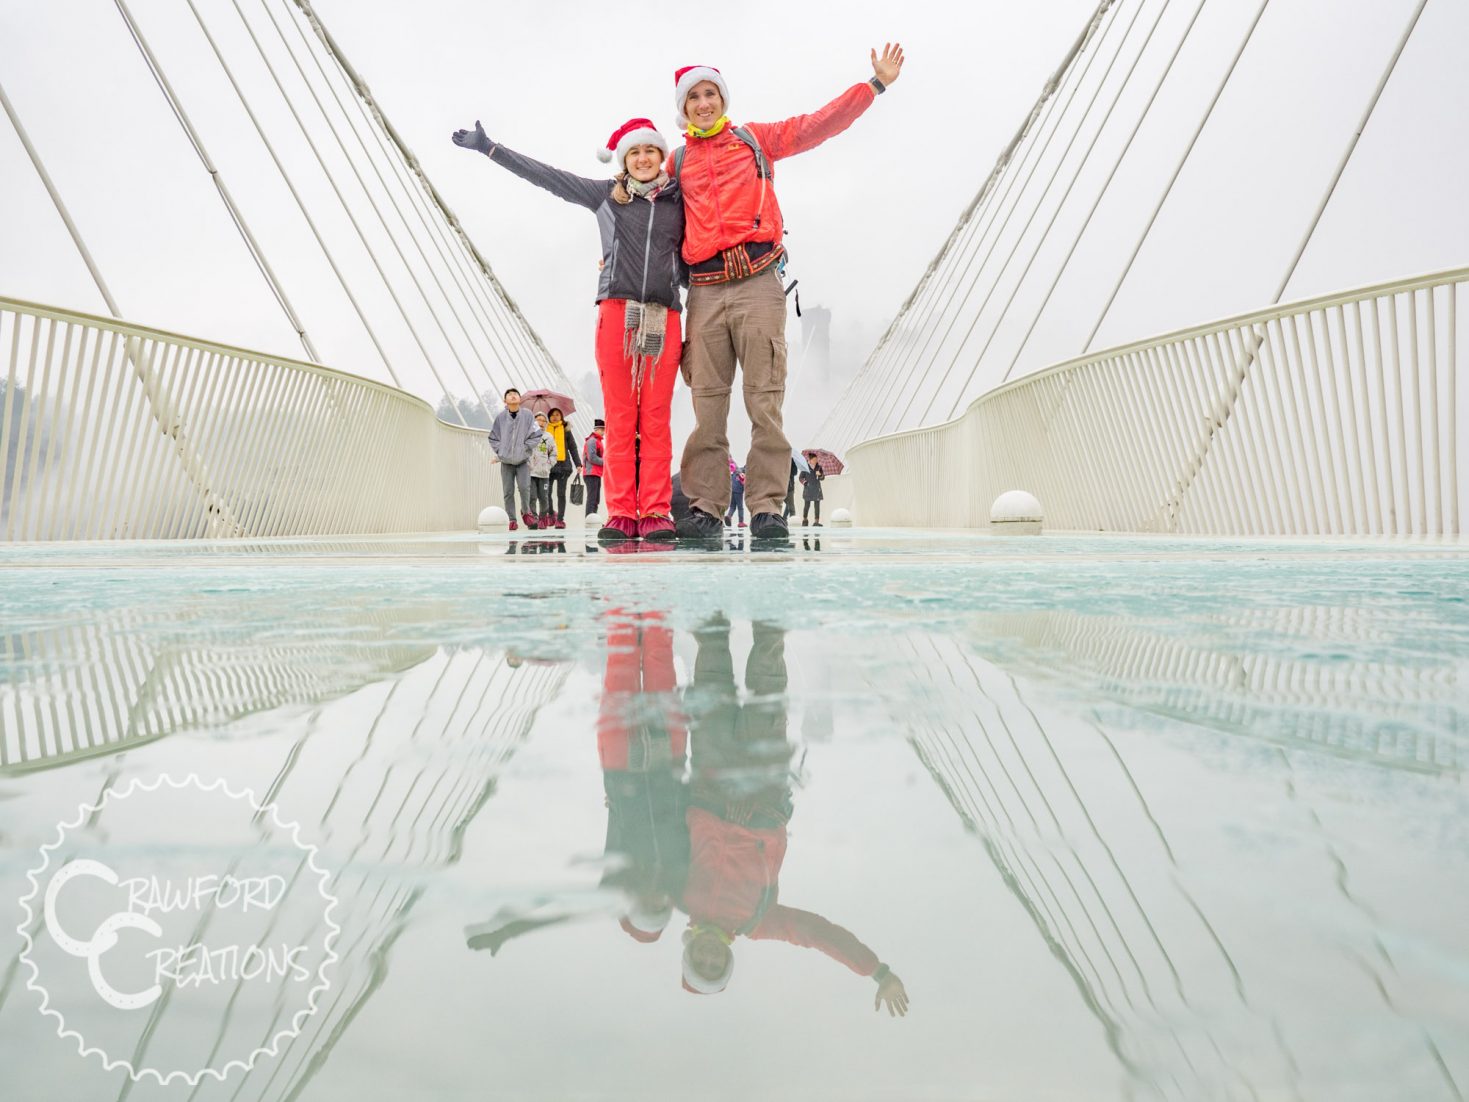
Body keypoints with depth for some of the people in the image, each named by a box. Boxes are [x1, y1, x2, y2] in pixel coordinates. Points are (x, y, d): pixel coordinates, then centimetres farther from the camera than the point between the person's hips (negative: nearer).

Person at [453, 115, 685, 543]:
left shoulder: (679, 200, 17)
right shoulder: (606, 194, 16)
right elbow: (546, 176, 17)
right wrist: (489, 148, 16)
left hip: (664, 319, 0)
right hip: (617, 313, 0)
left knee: (656, 420, -5)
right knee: (619, 419, -4)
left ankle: (655, 513, -5)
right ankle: (621, 513, -4)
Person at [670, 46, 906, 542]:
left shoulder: (756, 139, 17)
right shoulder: (678, 163, 21)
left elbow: (819, 124, 13)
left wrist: (876, 84, 10)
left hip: (757, 284, -2)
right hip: (704, 291, 2)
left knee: (765, 400, -9)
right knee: (707, 404, -3)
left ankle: (766, 507, -9)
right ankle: (706, 509, 0)